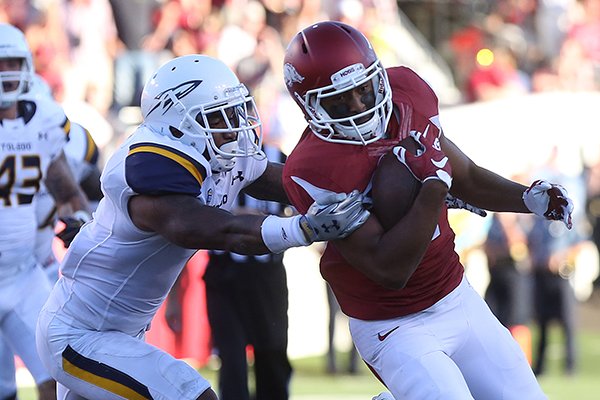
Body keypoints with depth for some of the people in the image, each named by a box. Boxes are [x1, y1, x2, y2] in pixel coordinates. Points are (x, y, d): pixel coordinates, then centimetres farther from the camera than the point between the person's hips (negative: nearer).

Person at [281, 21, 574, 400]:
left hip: (459, 297, 7)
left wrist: (529, 198, -5)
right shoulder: (313, 170, -25)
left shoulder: (406, 92, -5)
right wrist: (435, 184, -29)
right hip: (395, 331, -7)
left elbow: (465, 177, 12)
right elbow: (388, 270, -27)